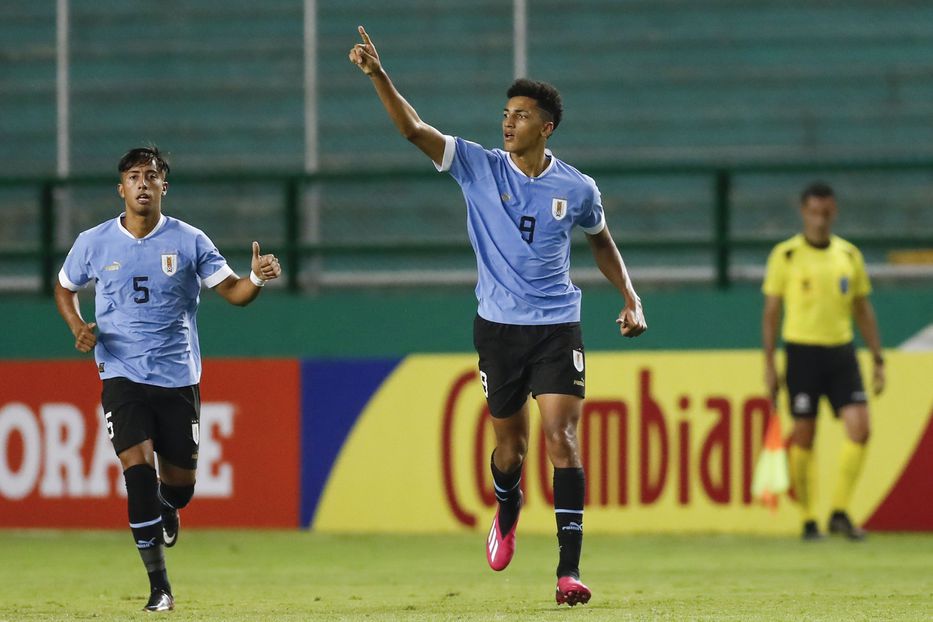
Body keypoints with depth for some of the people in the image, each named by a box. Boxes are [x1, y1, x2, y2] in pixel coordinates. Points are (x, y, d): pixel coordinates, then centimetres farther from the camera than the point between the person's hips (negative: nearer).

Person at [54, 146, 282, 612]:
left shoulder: (189, 241, -1)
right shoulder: (94, 243, 1)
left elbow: (232, 291, -1)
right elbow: (64, 288, 18)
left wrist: (257, 278, -23)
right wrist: (79, 329, -1)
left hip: (178, 376, 1)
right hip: (122, 376, -1)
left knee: (180, 482, 4)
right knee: (137, 464, -19)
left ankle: (165, 510, 45)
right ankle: (158, 586, -13)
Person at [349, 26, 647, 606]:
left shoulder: (577, 188, -1)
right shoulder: (480, 167, -3)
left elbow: (601, 239, 19)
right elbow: (414, 128, -13)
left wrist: (631, 298, 9)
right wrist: (378, 75, -26)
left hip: (558, 326, -1)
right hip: (498, 325, 1)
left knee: (561, 436, -13)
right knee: (511, 443, 9)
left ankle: (569, 569, -14)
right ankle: (507, 510, 45)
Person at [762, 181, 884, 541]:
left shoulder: (849, 255, 9)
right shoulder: (786, 255, -1)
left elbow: (862, 310, 15)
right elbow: (771, 312, 1)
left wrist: (878, 359, 10)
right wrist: (769, 366, -3)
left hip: (841, 350, 3)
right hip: (802, 351, -3)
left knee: (859, 428, -10)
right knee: (803, 437, -2)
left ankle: (839, 513, -2)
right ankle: (808, 521, 7)